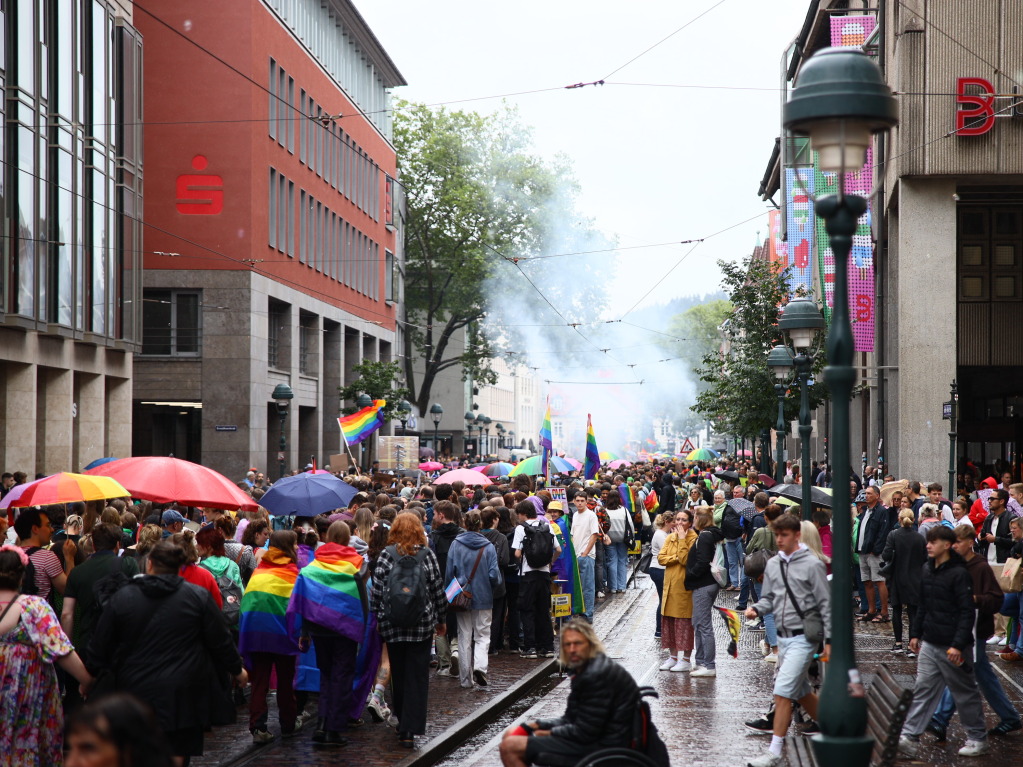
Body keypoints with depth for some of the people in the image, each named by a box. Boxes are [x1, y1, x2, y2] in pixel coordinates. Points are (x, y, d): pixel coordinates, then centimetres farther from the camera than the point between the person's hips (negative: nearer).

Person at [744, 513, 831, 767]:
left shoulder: (812, 565, -10)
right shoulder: (773, 564, 8)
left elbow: (826, 604, -8)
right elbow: (769, 597, 16)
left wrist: (829, 640, -11)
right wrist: (756, 608, -6)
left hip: (803, 637, -7)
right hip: (783, 637, 7)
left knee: (783, 691, -13)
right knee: (801, 692, 17)